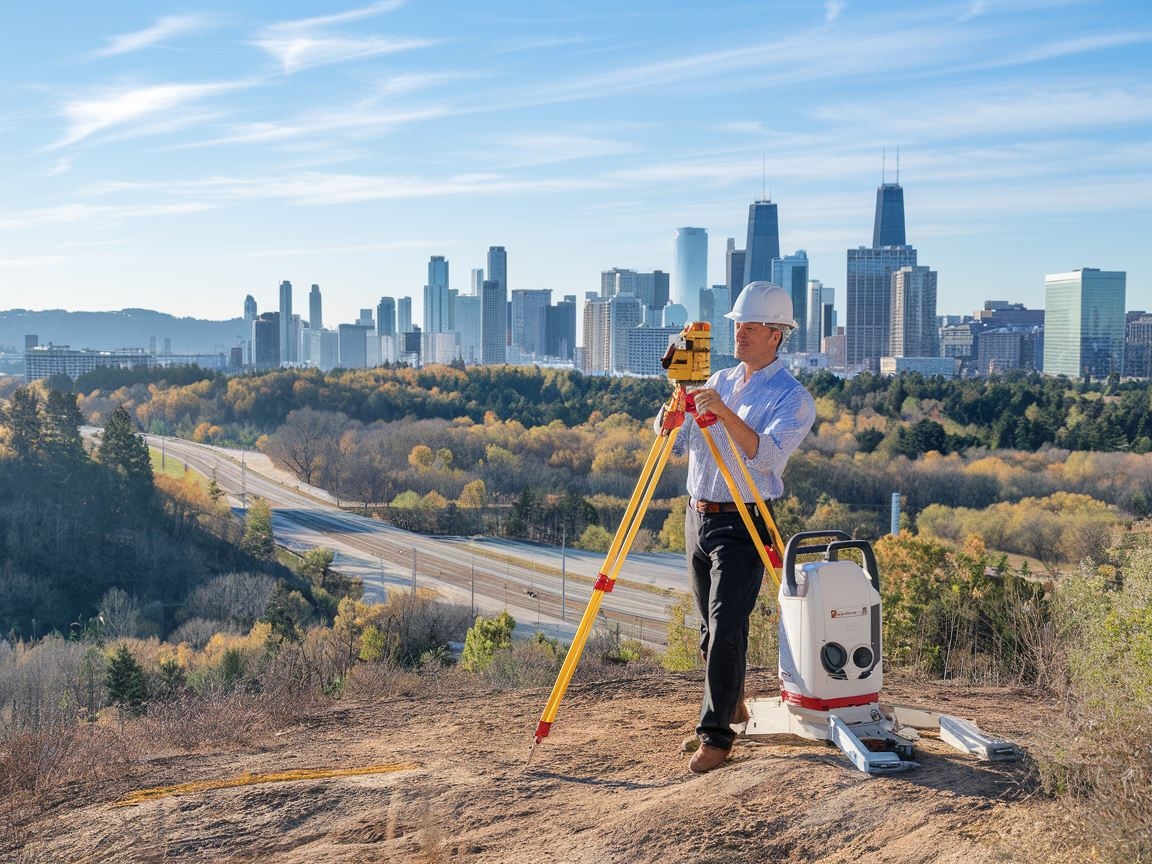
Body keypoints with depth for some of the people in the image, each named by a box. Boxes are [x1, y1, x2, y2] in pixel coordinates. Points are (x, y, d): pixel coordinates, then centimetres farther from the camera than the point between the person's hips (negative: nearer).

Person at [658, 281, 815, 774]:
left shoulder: (792, 397, -7)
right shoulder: (719, 381, 13)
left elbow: (770, 455, -24)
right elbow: (674, 445, 12)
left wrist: (725, 414, -33)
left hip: (741, 524, -7)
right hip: (697, 515, 7)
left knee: (726, 627, -13)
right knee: (710, 627, 14)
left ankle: (717, 732, -7)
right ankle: (731, 705, 31)